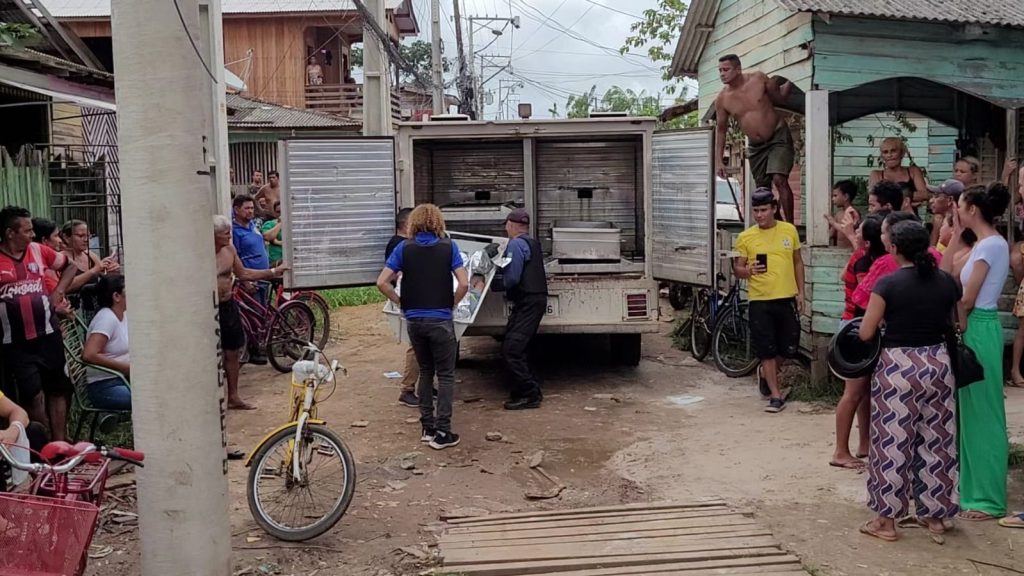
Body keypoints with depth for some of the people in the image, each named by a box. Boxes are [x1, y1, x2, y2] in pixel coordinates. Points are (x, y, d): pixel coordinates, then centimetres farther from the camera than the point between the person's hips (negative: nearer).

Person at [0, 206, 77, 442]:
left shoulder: (38, 250, 2)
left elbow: (70, 266, 17)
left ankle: (59, 443, 19)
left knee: (57, 390, 9)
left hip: (47, 335, 4)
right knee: (33, 395, -3)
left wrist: (57, 292, 5)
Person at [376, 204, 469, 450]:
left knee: (425, 372, 18)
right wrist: (452, 303, 5)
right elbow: (464, 284, -10)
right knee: (445, 375, 5)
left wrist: (400, 302, 8)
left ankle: (427, 427, 21)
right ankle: (442, 432, 1)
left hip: (414, 319, 3)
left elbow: (382, 283, -4)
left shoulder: (404, 248, 1)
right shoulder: (449, 247, -4)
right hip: (440, 319, -3)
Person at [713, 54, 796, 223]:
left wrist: (790, 82, -13)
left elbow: (779, 98, 6)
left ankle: (790, 225, -18)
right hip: (756, 146, 4)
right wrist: (719, 161, 3)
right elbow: (721, 130, 5)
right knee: (763, 190, 8)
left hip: (778, 136, -4)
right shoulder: (722, 99, -7)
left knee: (779, 179, -21)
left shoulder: (758, 79, -11)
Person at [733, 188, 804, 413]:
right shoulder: (745, 237, -2)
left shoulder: (789, 230, 3)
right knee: (767, 351, 0)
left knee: (789, 349, 10)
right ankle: (776, 396, 10)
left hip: (787, 299, 2)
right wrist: (748, 271, -21)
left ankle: (767, 371, 40)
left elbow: (797, 262, 12)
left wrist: (801, 292, 7)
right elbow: (737, 268, 2)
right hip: (760, 301, -2)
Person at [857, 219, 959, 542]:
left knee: (893, 442, 2)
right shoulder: (946, 282, 2)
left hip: (898, 367, -5)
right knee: (936, 441, 14)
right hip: (938, 364, 5)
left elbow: (866, 333, -12)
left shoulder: (888, 284, -13)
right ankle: (934, 515, 24)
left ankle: (886, 520, 8)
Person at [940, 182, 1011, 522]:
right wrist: (956, 237, 13)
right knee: (971, 411, 14)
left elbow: (968, 298, -17)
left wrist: (955, 324, 0)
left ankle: (989, 499, 4)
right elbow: (944, 278, 16)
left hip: (978, 330, -10)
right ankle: (973, 487, 24)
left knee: (982, 412, -4)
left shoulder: (991, 245, -16)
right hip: (974, 329, 10)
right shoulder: (986, 244, 13)